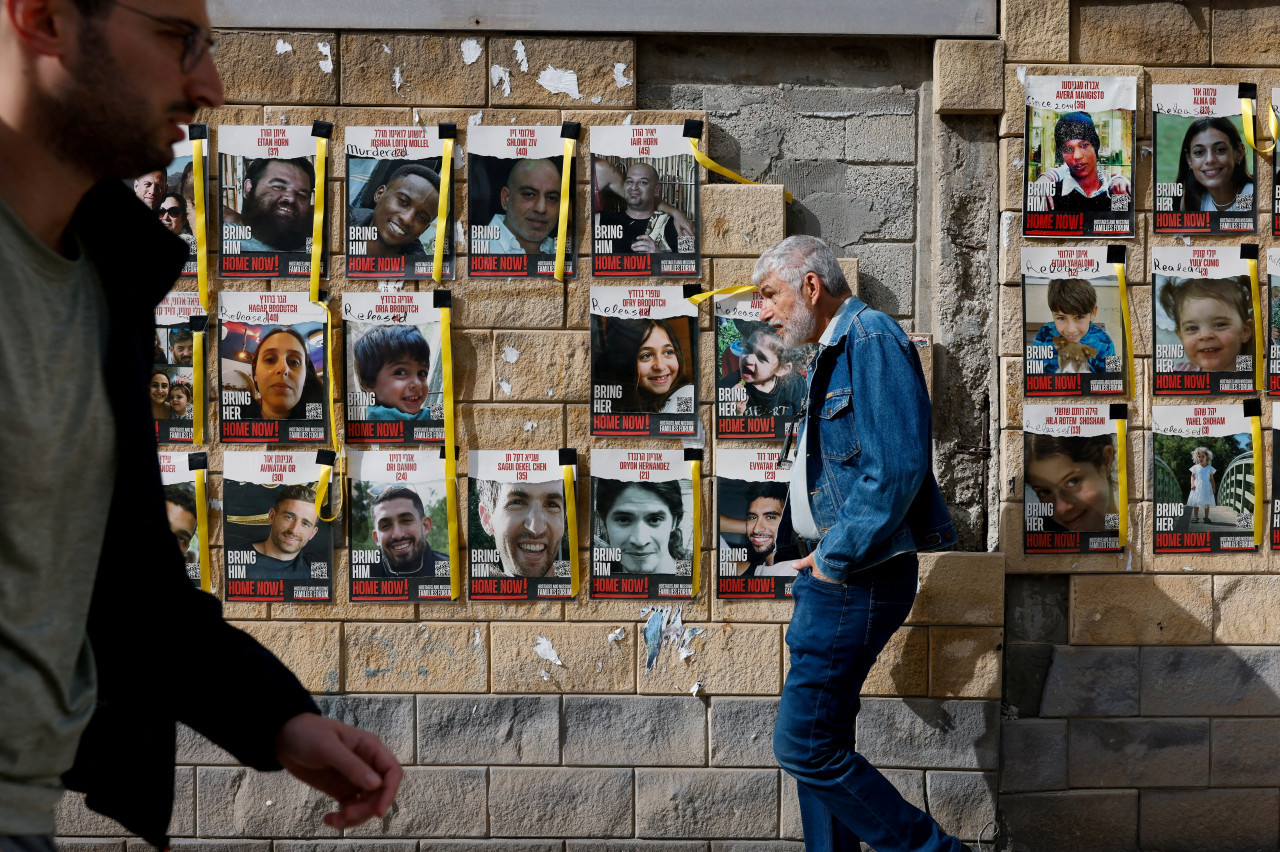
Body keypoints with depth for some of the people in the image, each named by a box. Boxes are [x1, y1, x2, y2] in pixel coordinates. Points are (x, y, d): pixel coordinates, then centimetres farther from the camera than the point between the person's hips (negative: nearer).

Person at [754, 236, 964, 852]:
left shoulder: (871, 341, -14)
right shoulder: (833, 355, 18)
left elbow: (896, 469, -24)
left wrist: (835, 558, -18)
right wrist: (814, 558, 14)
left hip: (857, 578, -11)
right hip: (832, 574, 11)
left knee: (804, 746, -8)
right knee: (819, 741, 14)